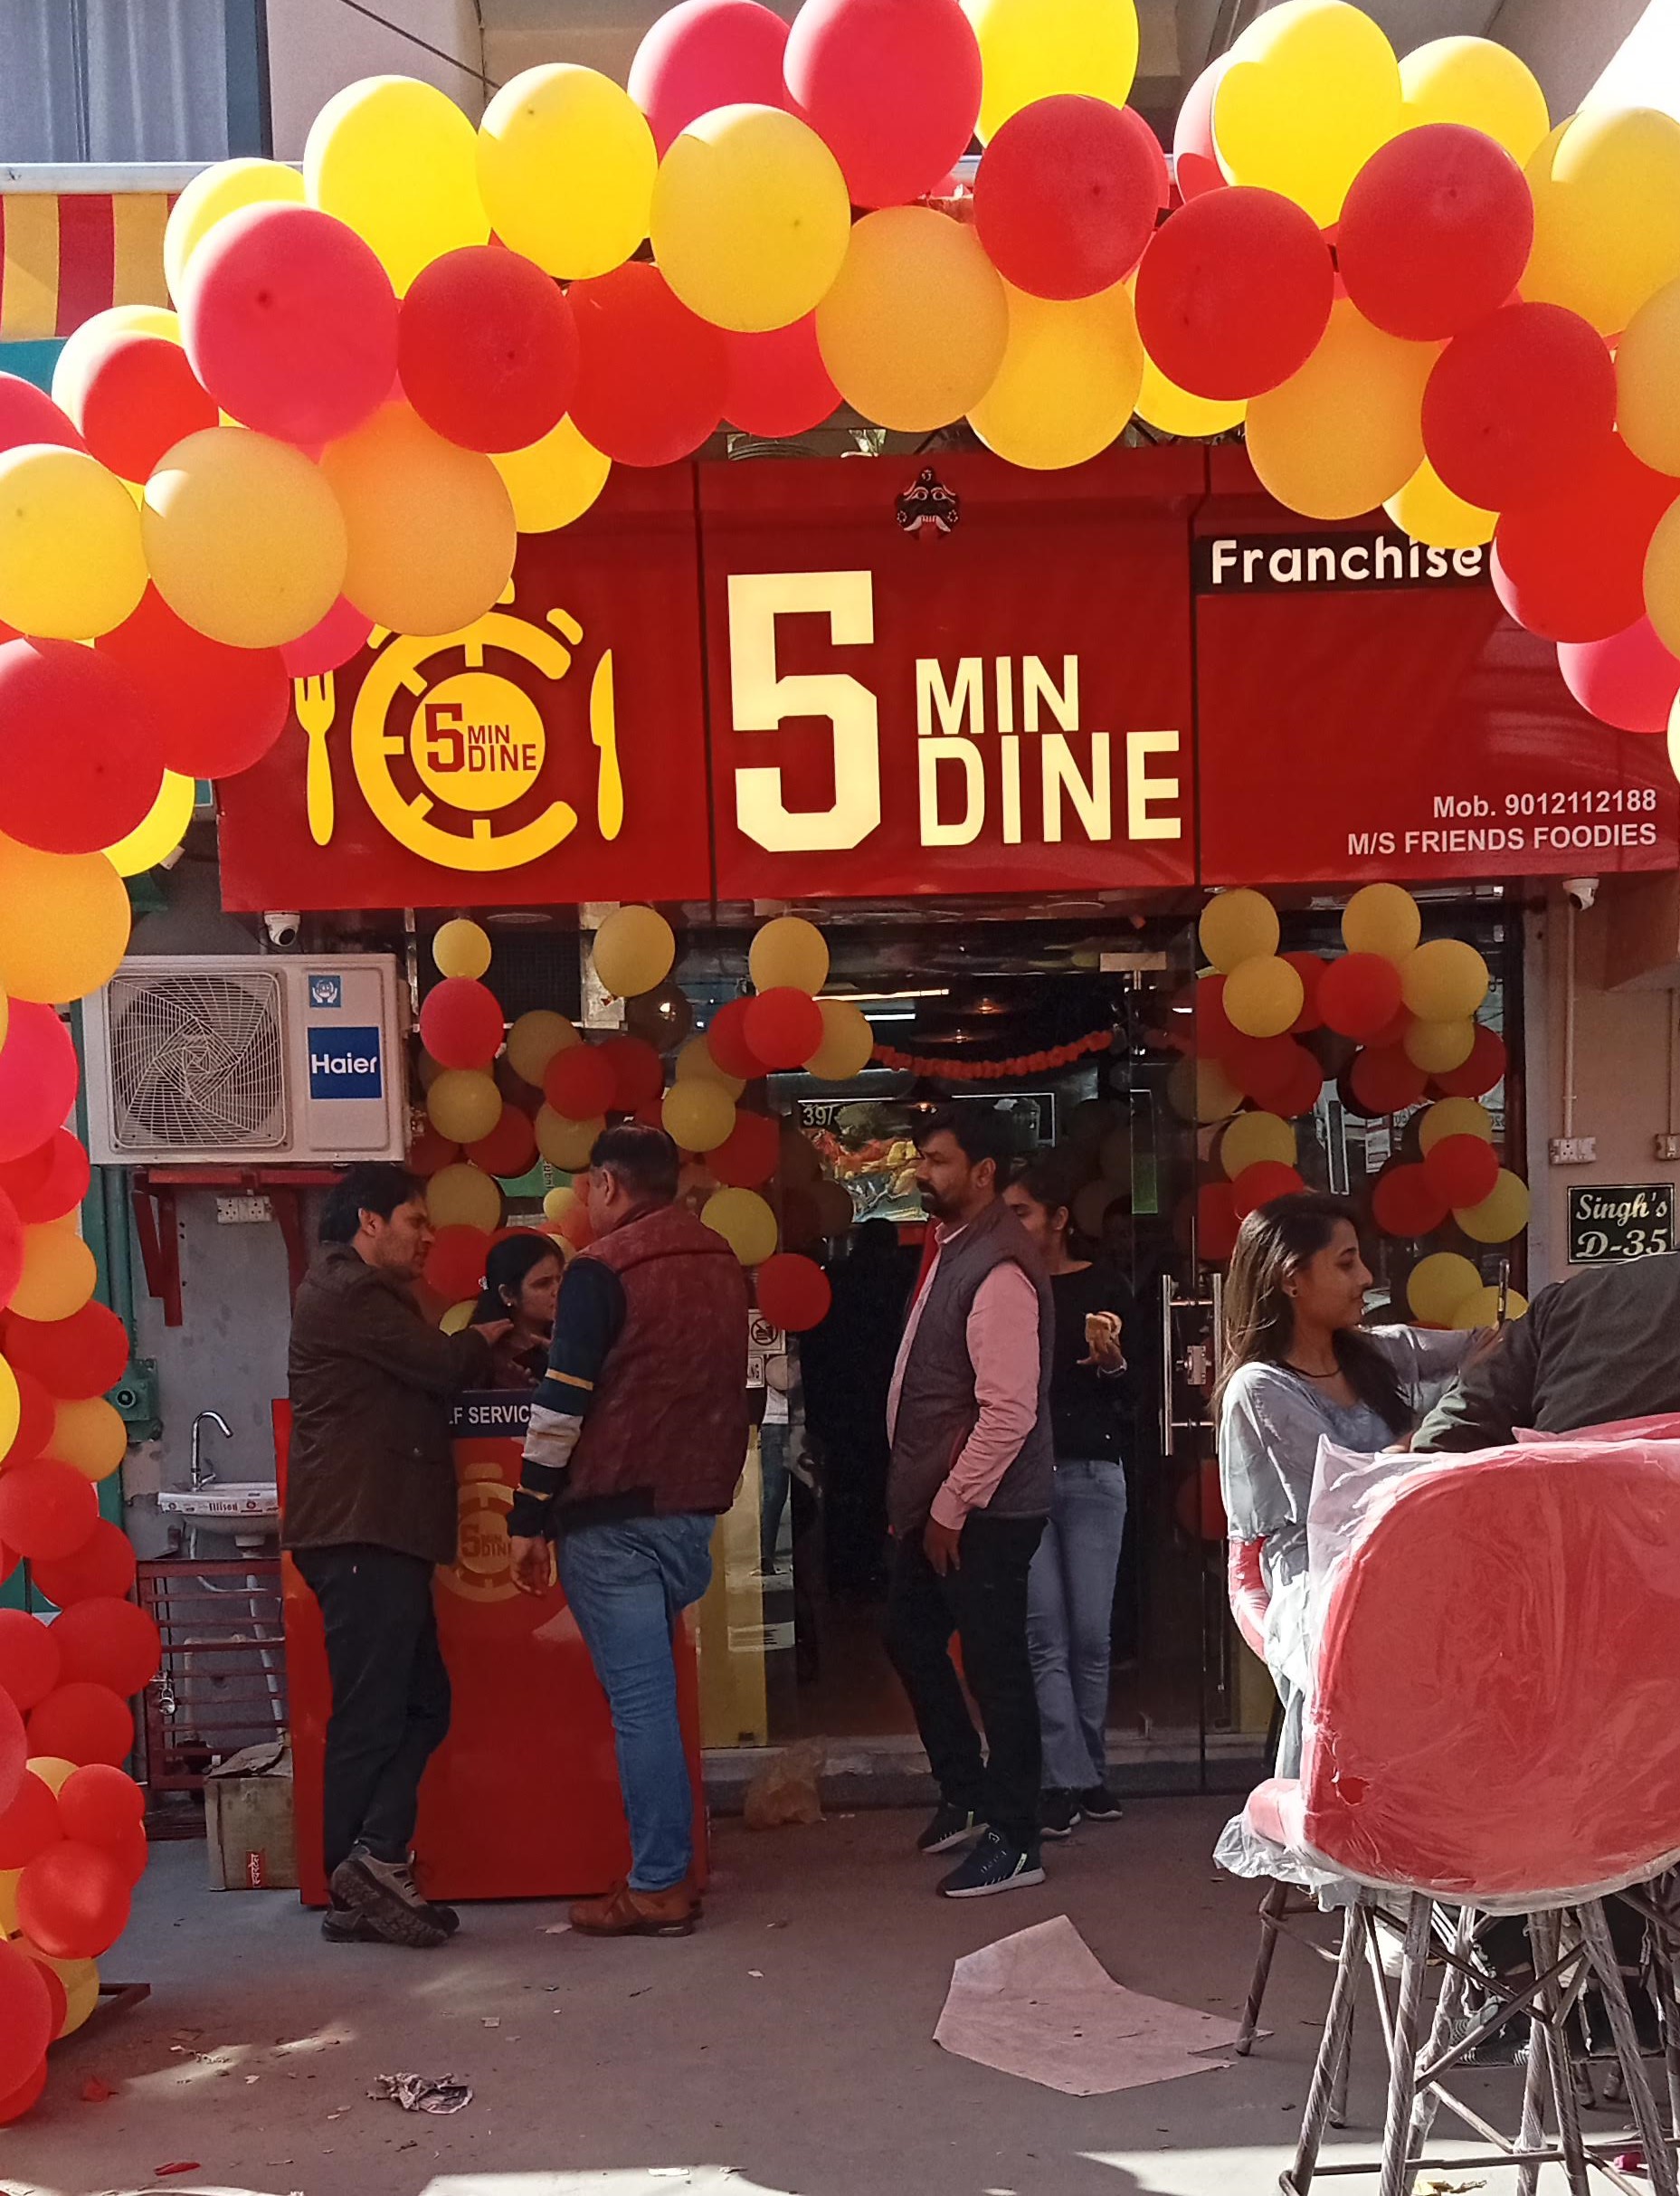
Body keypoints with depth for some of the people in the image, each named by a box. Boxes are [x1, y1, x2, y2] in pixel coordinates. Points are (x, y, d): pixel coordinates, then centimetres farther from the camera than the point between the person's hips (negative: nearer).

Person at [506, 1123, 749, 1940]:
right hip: (693, 1506, 7)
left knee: (637, 1697, -3)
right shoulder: (722, 1264, 11)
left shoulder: (603, 1268, -11)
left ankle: (657, 1886, 1)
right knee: (653, 1691, 16)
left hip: (613, 1513, -7)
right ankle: (667, 1864, 19)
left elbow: (563, 1403, -13)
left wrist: (530, 1515, -8)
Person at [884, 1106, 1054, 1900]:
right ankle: (967, 1794, 37)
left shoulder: (998, 1270, -21)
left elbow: (1009, 1411, -25)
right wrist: (924, 1499, 18)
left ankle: (1013, 1844, 14)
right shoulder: (950, 1247, 10)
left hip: (983, 1512, -10)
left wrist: (952, 1508, -20)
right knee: (911, 1639, 20)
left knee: (995, 1669, 0)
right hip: (936, 1499, 10)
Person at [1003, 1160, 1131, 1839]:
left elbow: (1129, 1387, -1)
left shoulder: (1099, 1286, 3)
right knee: (1044, 1635, -4)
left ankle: (1091, 1770, 18)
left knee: (1090, 1634, 3)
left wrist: (1111, 1360, -21)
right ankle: (1069, 1781, 0)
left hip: (1091, 1472, 0)